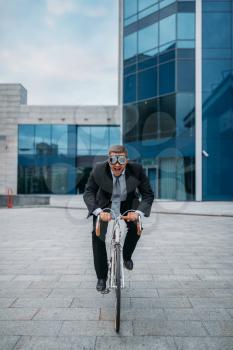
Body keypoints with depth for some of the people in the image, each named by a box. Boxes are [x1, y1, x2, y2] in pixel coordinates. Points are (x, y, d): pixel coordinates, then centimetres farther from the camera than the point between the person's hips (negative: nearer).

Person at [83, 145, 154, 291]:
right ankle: (101, 278, 3)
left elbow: (148, 194, -22)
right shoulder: (99, 169, -25)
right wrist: (99, 212, -42)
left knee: (136, 228, -23)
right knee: (97, 235, -13)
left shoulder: (137, 170, -25)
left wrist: (138, 212, -39)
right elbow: (88, 192, -25)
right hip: (105, 206, 0)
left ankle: (126, 256, 9)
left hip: (128, 206, 0)